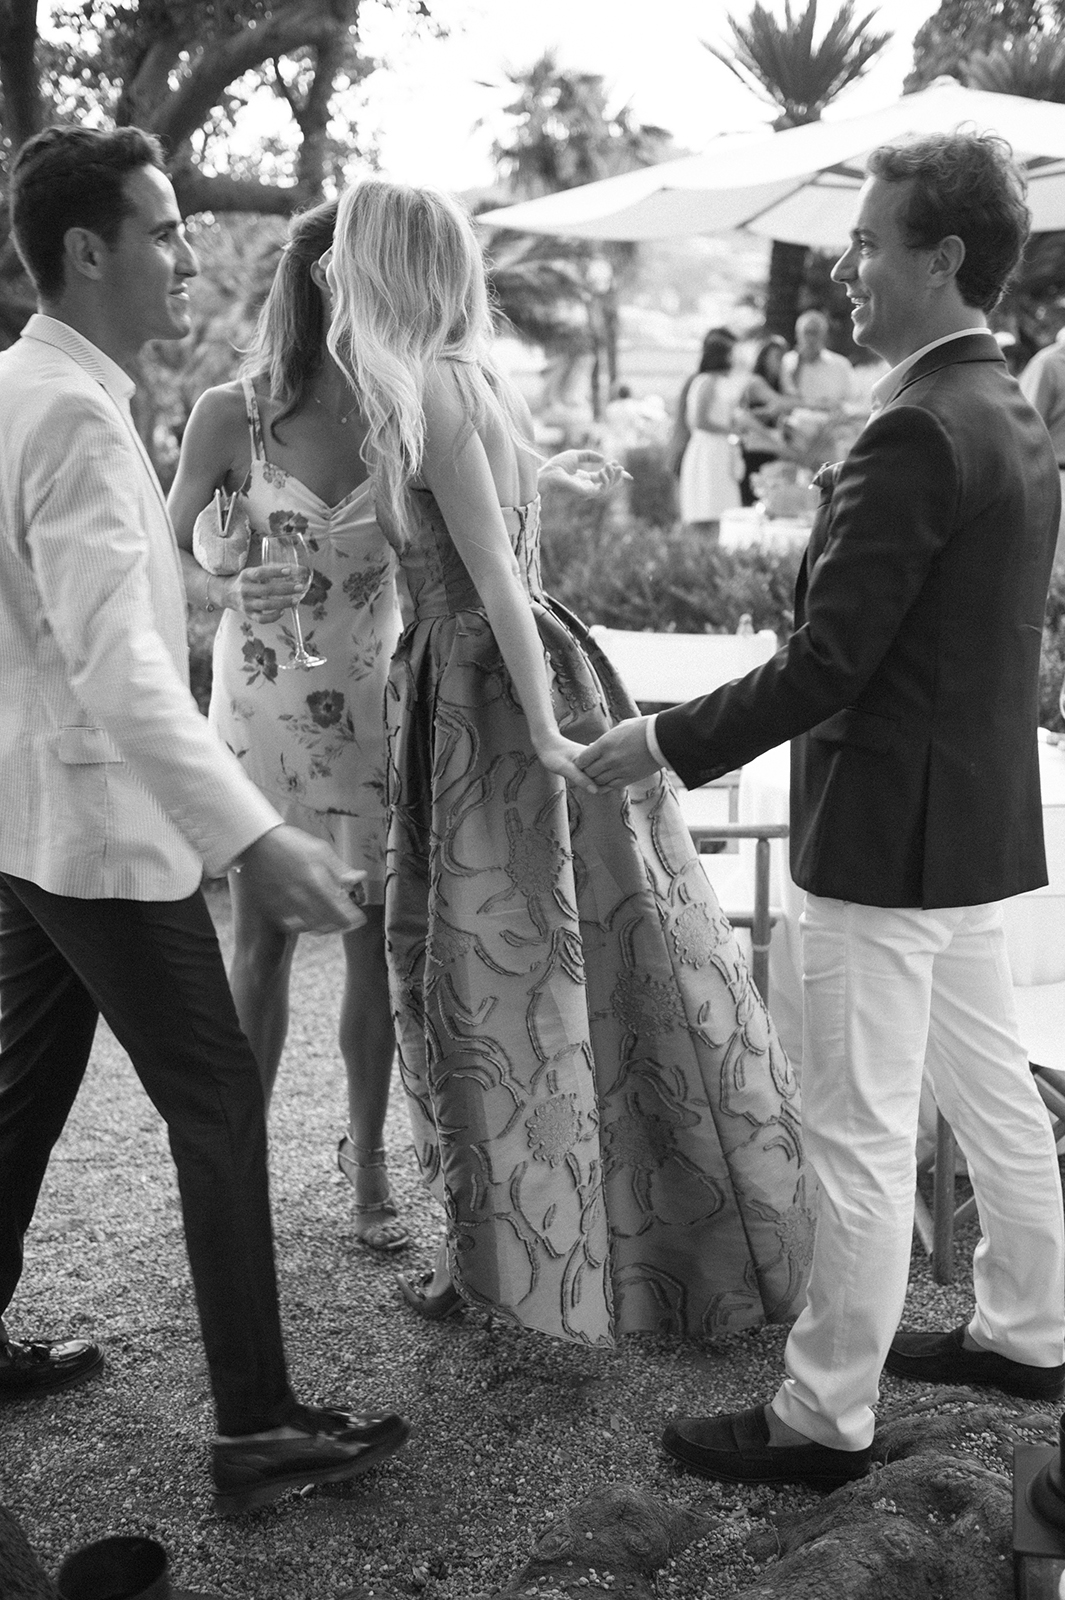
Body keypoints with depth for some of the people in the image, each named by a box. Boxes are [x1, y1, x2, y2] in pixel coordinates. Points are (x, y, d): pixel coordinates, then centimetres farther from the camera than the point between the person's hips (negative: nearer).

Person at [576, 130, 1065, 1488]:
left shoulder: (917, 433, -20)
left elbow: (824, 664, -22)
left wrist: (664, 743, -12)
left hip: (890, 832, -10)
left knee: (858, 1135, 1)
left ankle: (824, 1417, 14)